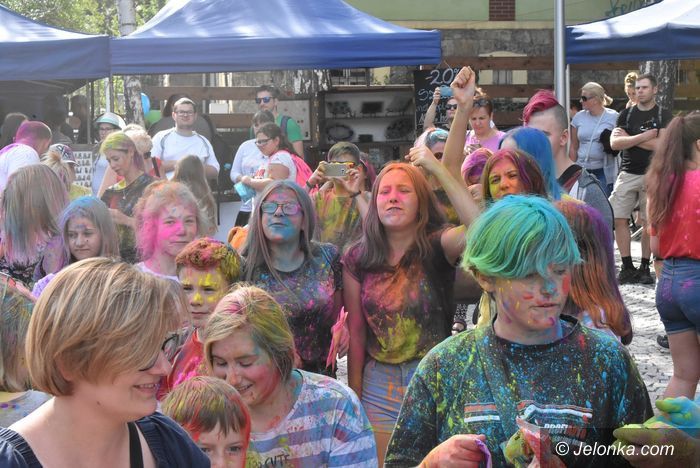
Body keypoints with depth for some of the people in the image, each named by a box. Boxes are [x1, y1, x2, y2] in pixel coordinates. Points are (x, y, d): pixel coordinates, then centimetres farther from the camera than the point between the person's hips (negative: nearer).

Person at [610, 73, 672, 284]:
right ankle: (627, 267, 5)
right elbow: (614, 143, -3)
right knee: (619, 219, -3)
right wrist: (644, 136, -12)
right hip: (627, 174, 3)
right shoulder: (626, 114, 10)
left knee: (648, 222, 0)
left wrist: (629, 139, -7)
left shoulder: (663, 115, 1)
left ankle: (644, 267, 12)